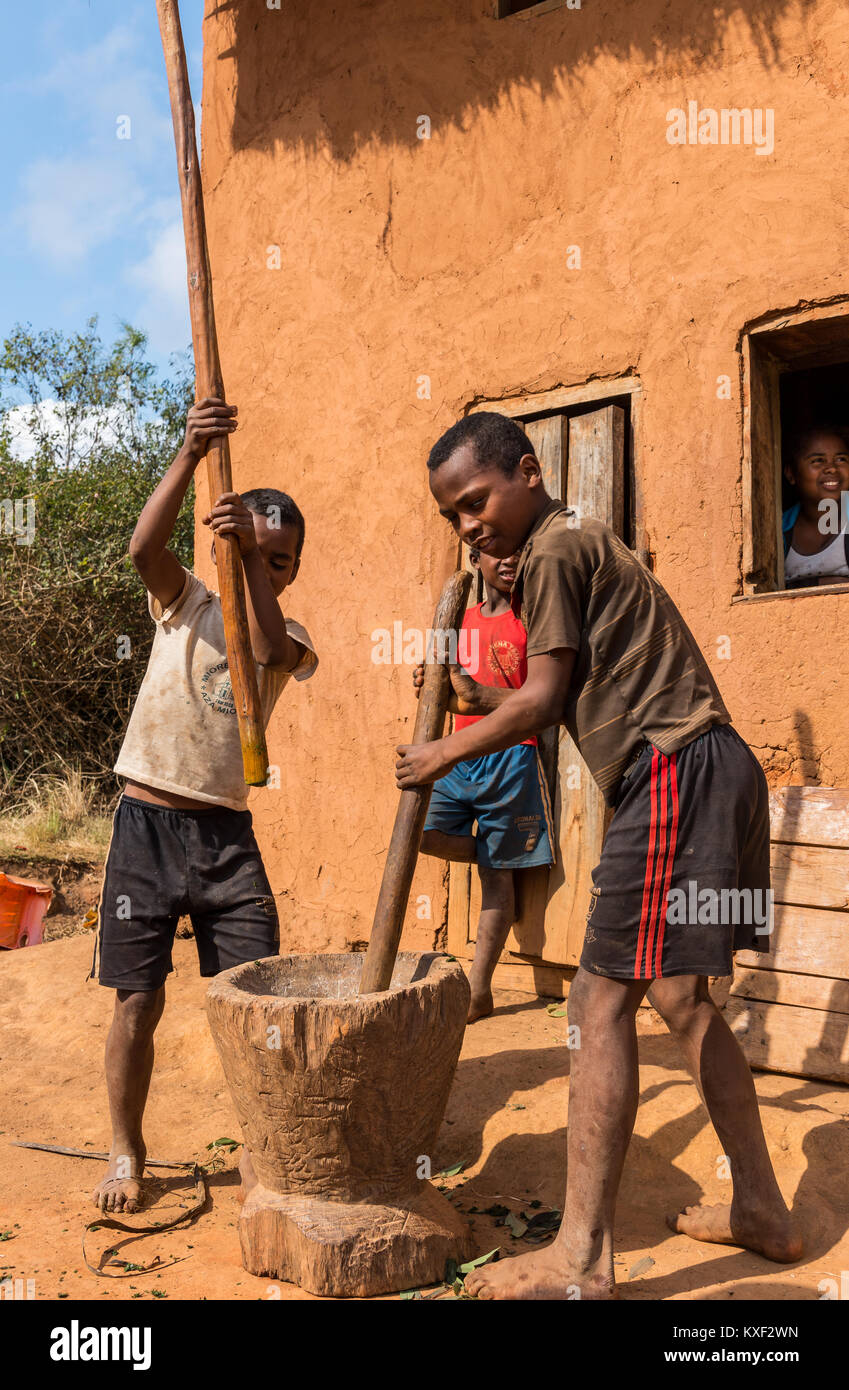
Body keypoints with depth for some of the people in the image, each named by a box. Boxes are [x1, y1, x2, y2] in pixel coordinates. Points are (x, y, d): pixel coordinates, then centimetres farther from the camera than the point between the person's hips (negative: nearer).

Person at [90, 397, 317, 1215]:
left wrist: (251, 556, -30)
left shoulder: (291, 639, 6)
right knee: (138, 1001, 5)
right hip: (147, 824, -1)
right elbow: (144, 546, -18)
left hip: (227, 834, 2)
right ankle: (126, 1153, 25)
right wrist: (191, 454, -29)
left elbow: (266, 652, -20)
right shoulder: (186, 603, 4)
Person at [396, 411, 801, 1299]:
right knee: (680, 998, 17)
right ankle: (761, 1208, 27)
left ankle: (581, 1260, -4)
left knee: (602, 1002, -10)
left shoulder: (555, 548, -6)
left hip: (671, 772, -11)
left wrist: (445, 753, 0)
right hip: (707, 768, 11)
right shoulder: (582, 545, 24)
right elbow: (575, 701, 21)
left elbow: (543, 698, -10)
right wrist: (490, 704, 9)